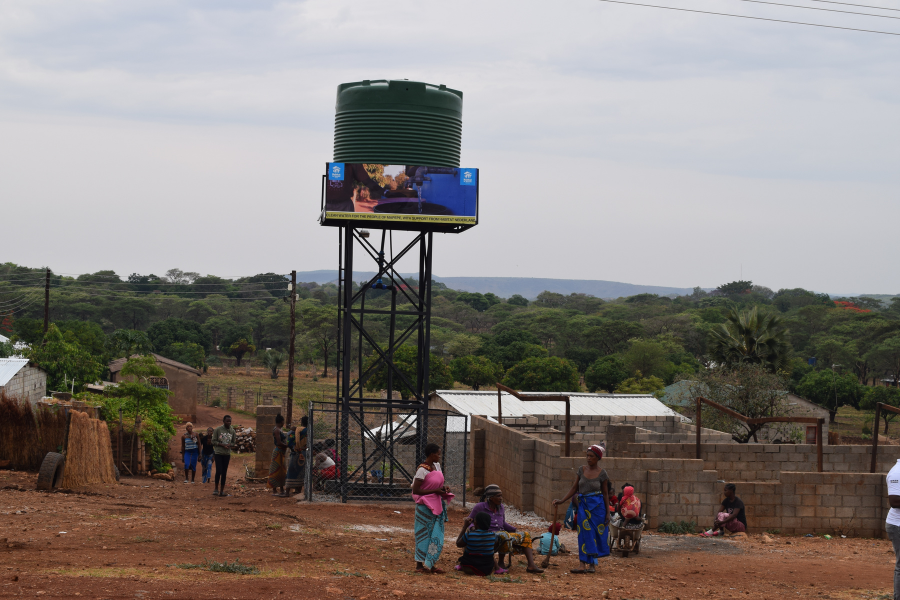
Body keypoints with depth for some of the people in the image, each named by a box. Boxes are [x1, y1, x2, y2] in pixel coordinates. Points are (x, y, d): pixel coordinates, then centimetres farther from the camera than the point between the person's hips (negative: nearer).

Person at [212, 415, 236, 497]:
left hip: (227, 454, 4)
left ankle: (222, 490, 9)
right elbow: (213, 441, -3)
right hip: (218, 453, -4)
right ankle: (216, 489, 2)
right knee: (219, 471, -11)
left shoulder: (232, 431, 6)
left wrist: (229, 445, -10)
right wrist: (222, 445, -17)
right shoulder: (218, 429, -5)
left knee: (224, 473, 5)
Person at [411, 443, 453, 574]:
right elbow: (415, 490, -19)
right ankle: (420, 565, 4)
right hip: (425, 507, -8)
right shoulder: (422, 470, -17)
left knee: (436, 535, 8)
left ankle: (430, 565, 13)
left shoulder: (436, 466, 8)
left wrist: (443, 488, 1)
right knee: (424, 534, -3)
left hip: (437, 506, 8)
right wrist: (435, 491, -19)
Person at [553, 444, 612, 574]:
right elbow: (574, 488, 8)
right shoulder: (581, 470, 4)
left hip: (597, 506, -2)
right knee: (585, 534, -3)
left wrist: (608, 512, -1)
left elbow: (605, 493, 2)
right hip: (583, 505, 2)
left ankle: (592, 563, 15)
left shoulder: (602, 473, -3)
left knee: (597, 533, 3)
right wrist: (562, 501, 1)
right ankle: (584, 564, -7)